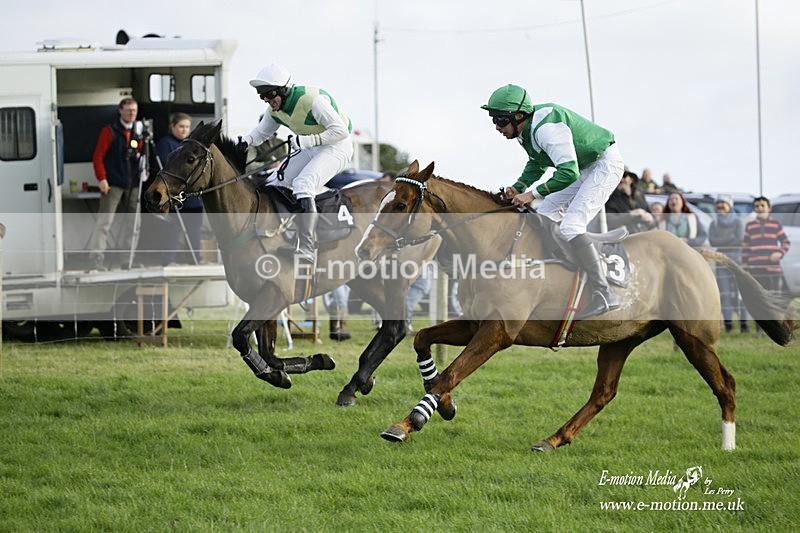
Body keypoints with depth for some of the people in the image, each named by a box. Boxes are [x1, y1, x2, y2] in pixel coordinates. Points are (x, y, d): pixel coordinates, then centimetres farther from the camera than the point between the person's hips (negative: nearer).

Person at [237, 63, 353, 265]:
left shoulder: (312, 100, -29)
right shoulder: (275, 110, -3)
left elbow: (340, 131, -29)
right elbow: (262, 132, 14)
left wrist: (305, 141, -35)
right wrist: (246, 141, -9)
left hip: (337, 147, -9)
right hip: (309, 150, 9)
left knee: (302, 185, -28)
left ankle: (306, 251, -30)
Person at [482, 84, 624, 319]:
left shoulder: (546, 128, -31)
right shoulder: (525, 131, 1)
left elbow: (568, 173, -34)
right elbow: (537, 163, 19)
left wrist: (533, 194, -28)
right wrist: (518, 187, 3)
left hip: (605, 165, -11)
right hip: (582, 167, 11)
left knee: (570, 226, -21)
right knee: (545, 217, 8)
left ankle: (603, 295, -25)